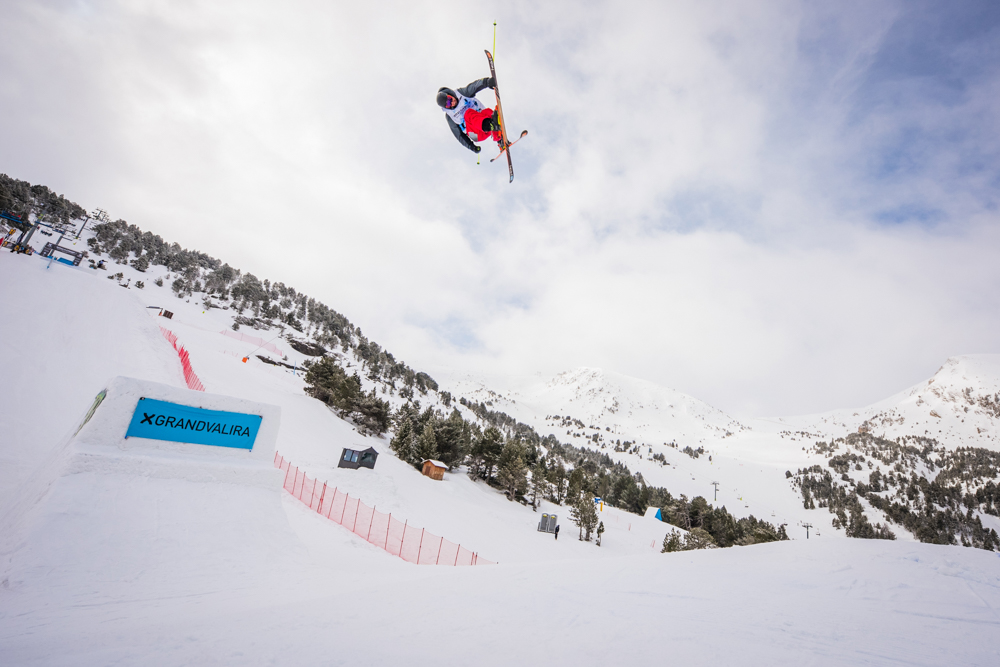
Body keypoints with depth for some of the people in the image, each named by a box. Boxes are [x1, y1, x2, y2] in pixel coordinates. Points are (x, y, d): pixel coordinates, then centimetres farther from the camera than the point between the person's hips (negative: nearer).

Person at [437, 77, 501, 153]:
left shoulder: (462, 94, 7)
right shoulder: (449, 115, 7)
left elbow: (475, 86, -12)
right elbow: (458, 134, 12)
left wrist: (487, 81, -33)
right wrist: (471, 146, 4)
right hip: (476, 135, -2)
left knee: (489, 111, -31)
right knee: (468, 112, -31)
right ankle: (489, 126, -61)